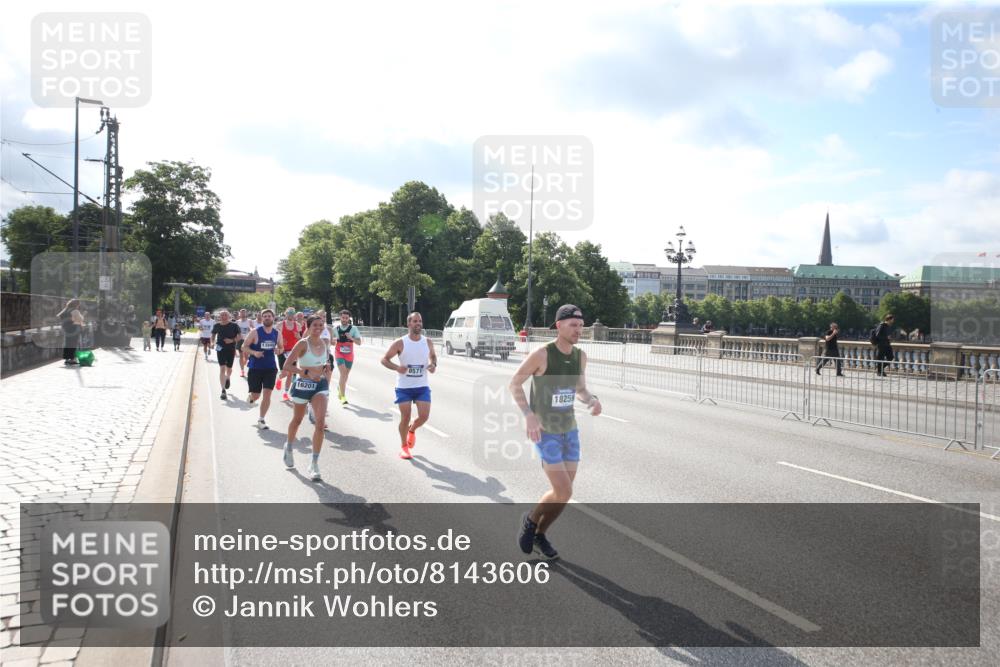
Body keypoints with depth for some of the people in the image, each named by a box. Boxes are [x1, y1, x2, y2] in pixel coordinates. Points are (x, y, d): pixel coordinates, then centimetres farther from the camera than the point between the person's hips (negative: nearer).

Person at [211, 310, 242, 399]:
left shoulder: (234, 325, -6)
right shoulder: (217, 325, 1)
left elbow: (239, 337, -2)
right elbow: (213, 335, 16)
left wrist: (232, 340, -19)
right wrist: (213, 342, -3)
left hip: (231, 349, 0)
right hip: (220, 349, 0)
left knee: (229, 369, 14)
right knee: (222, 369, -9)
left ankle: (227, 378, 51)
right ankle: (223, 390, -9)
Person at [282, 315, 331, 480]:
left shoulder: (323, 344, 3)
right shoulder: (302, 344, -14)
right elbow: (286, 367, -20)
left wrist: (325, 367, 3)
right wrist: (306, 372, -28)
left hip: (320, 384, 3)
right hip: (302, 384, -3)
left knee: (320, 422, -14)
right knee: (297, 420, 18)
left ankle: (314, 464, -9)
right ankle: (289, 448, 49)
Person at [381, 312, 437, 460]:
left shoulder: (428, 342, 1)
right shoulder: (400, 343, -9)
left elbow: (433, 356, 20)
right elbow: (384, 359, -3)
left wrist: (433, 365, -4)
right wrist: (397, 367, -22)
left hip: (422, 386, 3)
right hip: (404, 387, -2)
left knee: (424, 416, -7)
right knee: (405, 417, -1)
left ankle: (412, 430, 28)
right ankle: (404, 447, 19)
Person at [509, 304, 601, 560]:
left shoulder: (580, 355, -1)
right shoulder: (541, 354, -21)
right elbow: (514, 384, -12)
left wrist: (592, 402, -14)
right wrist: (528, 415, -27)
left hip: (569, 429, 6)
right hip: (544, 432, -6)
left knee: (564, 492, 9)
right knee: (563, 493, -13)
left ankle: (539, 535, 33)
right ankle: (531, 519, 18)